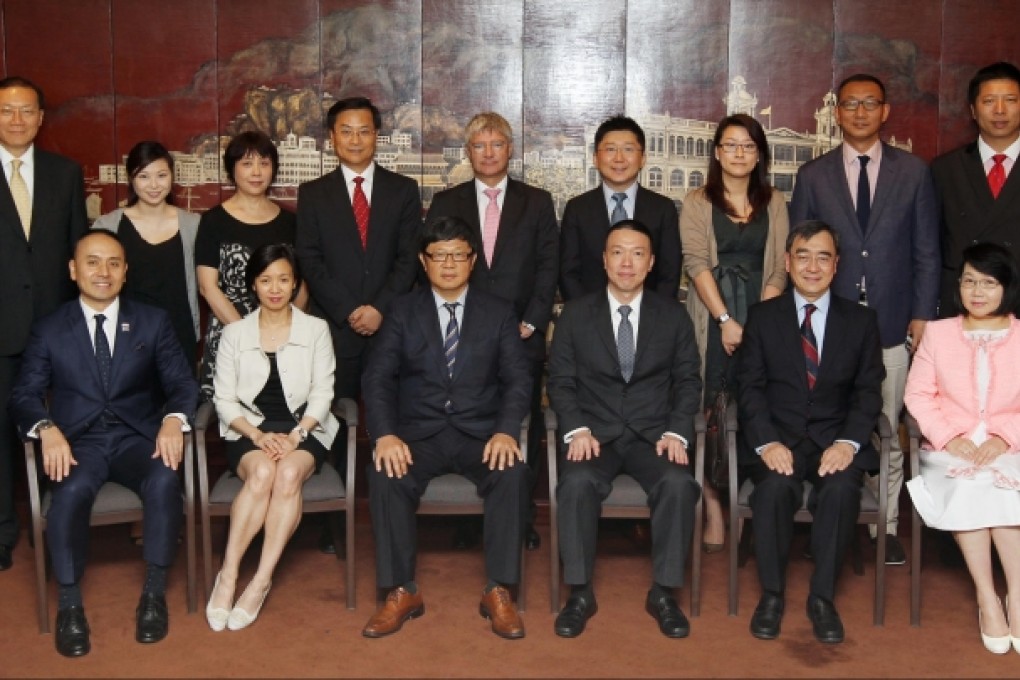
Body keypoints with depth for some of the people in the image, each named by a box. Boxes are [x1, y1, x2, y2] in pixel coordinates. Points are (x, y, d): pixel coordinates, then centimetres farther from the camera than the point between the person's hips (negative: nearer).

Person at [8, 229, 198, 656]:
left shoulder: (154, 322, 12)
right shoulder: (48, 330, 10)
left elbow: (182, 383, 5)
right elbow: (25, 395, 3)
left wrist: (173, 420, -18)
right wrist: (47, 430, -19)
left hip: (137, 437, 1)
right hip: (78, 440, 0)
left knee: (164, 481, -33)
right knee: (71, 490, -35)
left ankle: (154, 593, -16)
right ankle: (69, 604, -19)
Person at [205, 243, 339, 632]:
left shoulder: (316, 330, 9)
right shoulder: (235, 334, 10)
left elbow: (322, 394, 3)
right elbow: (224, 400, 4)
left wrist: (295, 435, -14)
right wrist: (259, 436, -13)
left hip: (304, 430, 0)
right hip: (250, 432, 0)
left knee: (289, 473, -34)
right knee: (262, 472, -34)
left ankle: (261, 581, -32)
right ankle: (228, 575, -29)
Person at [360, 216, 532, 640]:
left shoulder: (499, 313, 10)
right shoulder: (403, 311, 9)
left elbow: (518, 379, 1)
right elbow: (377, 377, 0)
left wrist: (506, 431, -19)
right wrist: (385, 435, -18)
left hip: (481, 433, 0)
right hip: (418, 433, 0)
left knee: (514, 474, -31)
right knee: (384, 475, -30)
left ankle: (498, 592, -19)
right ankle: (401, 592, -17)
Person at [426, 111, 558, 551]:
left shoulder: (537, 202, 9)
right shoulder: (446, 203, 10)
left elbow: (548, 265, 4)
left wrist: (532, 321, -6)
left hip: (522, 337, 0)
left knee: (523, 427, 2)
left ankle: (522, 518, 11)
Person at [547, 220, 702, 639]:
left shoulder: (673, 316, 10)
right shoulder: (576, 314, 8)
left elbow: (688, 381, 7)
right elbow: (560, 381, 5)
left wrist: (677, 432, -9)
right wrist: (577, 429, -12)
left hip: (654, 435, 1)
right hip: (594, 433, 0)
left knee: (679, 484, -31)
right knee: (577, 483, -33)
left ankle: (663, 593, -15)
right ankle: (580, 593, -18)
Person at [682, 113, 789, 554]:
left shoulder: (774, 203, 12)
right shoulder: (697, 203, 7)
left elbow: (779, 268, 5)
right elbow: (696, 264, -3)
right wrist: (726, 320, -12)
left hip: (763, 319, 2)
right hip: (712, 317, -1)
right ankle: (713, 509, -2)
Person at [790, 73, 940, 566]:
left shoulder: (913, 172, 7)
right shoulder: (812, 176, 7)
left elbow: (926, 251, 7)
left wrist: (922, 315, 1)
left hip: (891, 324, 0)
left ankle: (885, 526, 14)